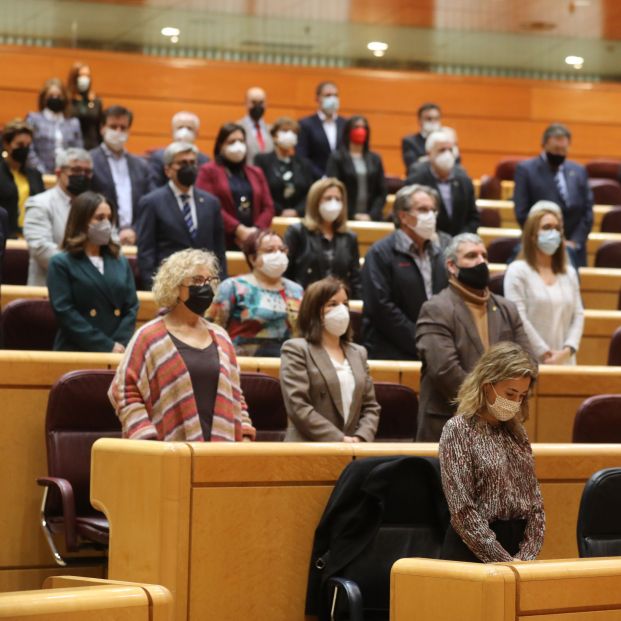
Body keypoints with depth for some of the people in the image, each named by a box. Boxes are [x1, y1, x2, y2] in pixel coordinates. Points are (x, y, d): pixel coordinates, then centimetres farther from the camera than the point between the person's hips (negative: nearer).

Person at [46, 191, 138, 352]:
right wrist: (107, 346, -10)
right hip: (77, 351, -3)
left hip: (117, 352, 3)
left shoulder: (121, 262, 18)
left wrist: (120, 344, -6)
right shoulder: (61, 263, 4)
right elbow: (64, 312, -6)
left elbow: (132, 307, 11)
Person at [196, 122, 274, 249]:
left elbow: (268, 207, 14)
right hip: (223, 242, -4)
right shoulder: (208, 171, 6)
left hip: (254, 242, 4)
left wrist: (256, 231, -6)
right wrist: (238, 229, -14)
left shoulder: (256, 173, 21)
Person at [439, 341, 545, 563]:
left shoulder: (517, 432, 13)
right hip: (473, 551, -4)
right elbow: (462, 512, -10)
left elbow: (535, 502, 12)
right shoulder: (458, 430, -4)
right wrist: (504, 561, -13)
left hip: (520, 543, 4)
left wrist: (527, 556, -2)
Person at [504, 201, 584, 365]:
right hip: (530, 363, -5)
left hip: (564, 361, 5)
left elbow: (578, 315, 9)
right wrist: (545, 353, -11)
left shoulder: (569, 273, 15)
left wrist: (568, 350, -6)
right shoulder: (517, 271, -2)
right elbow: (518, 318, -10)